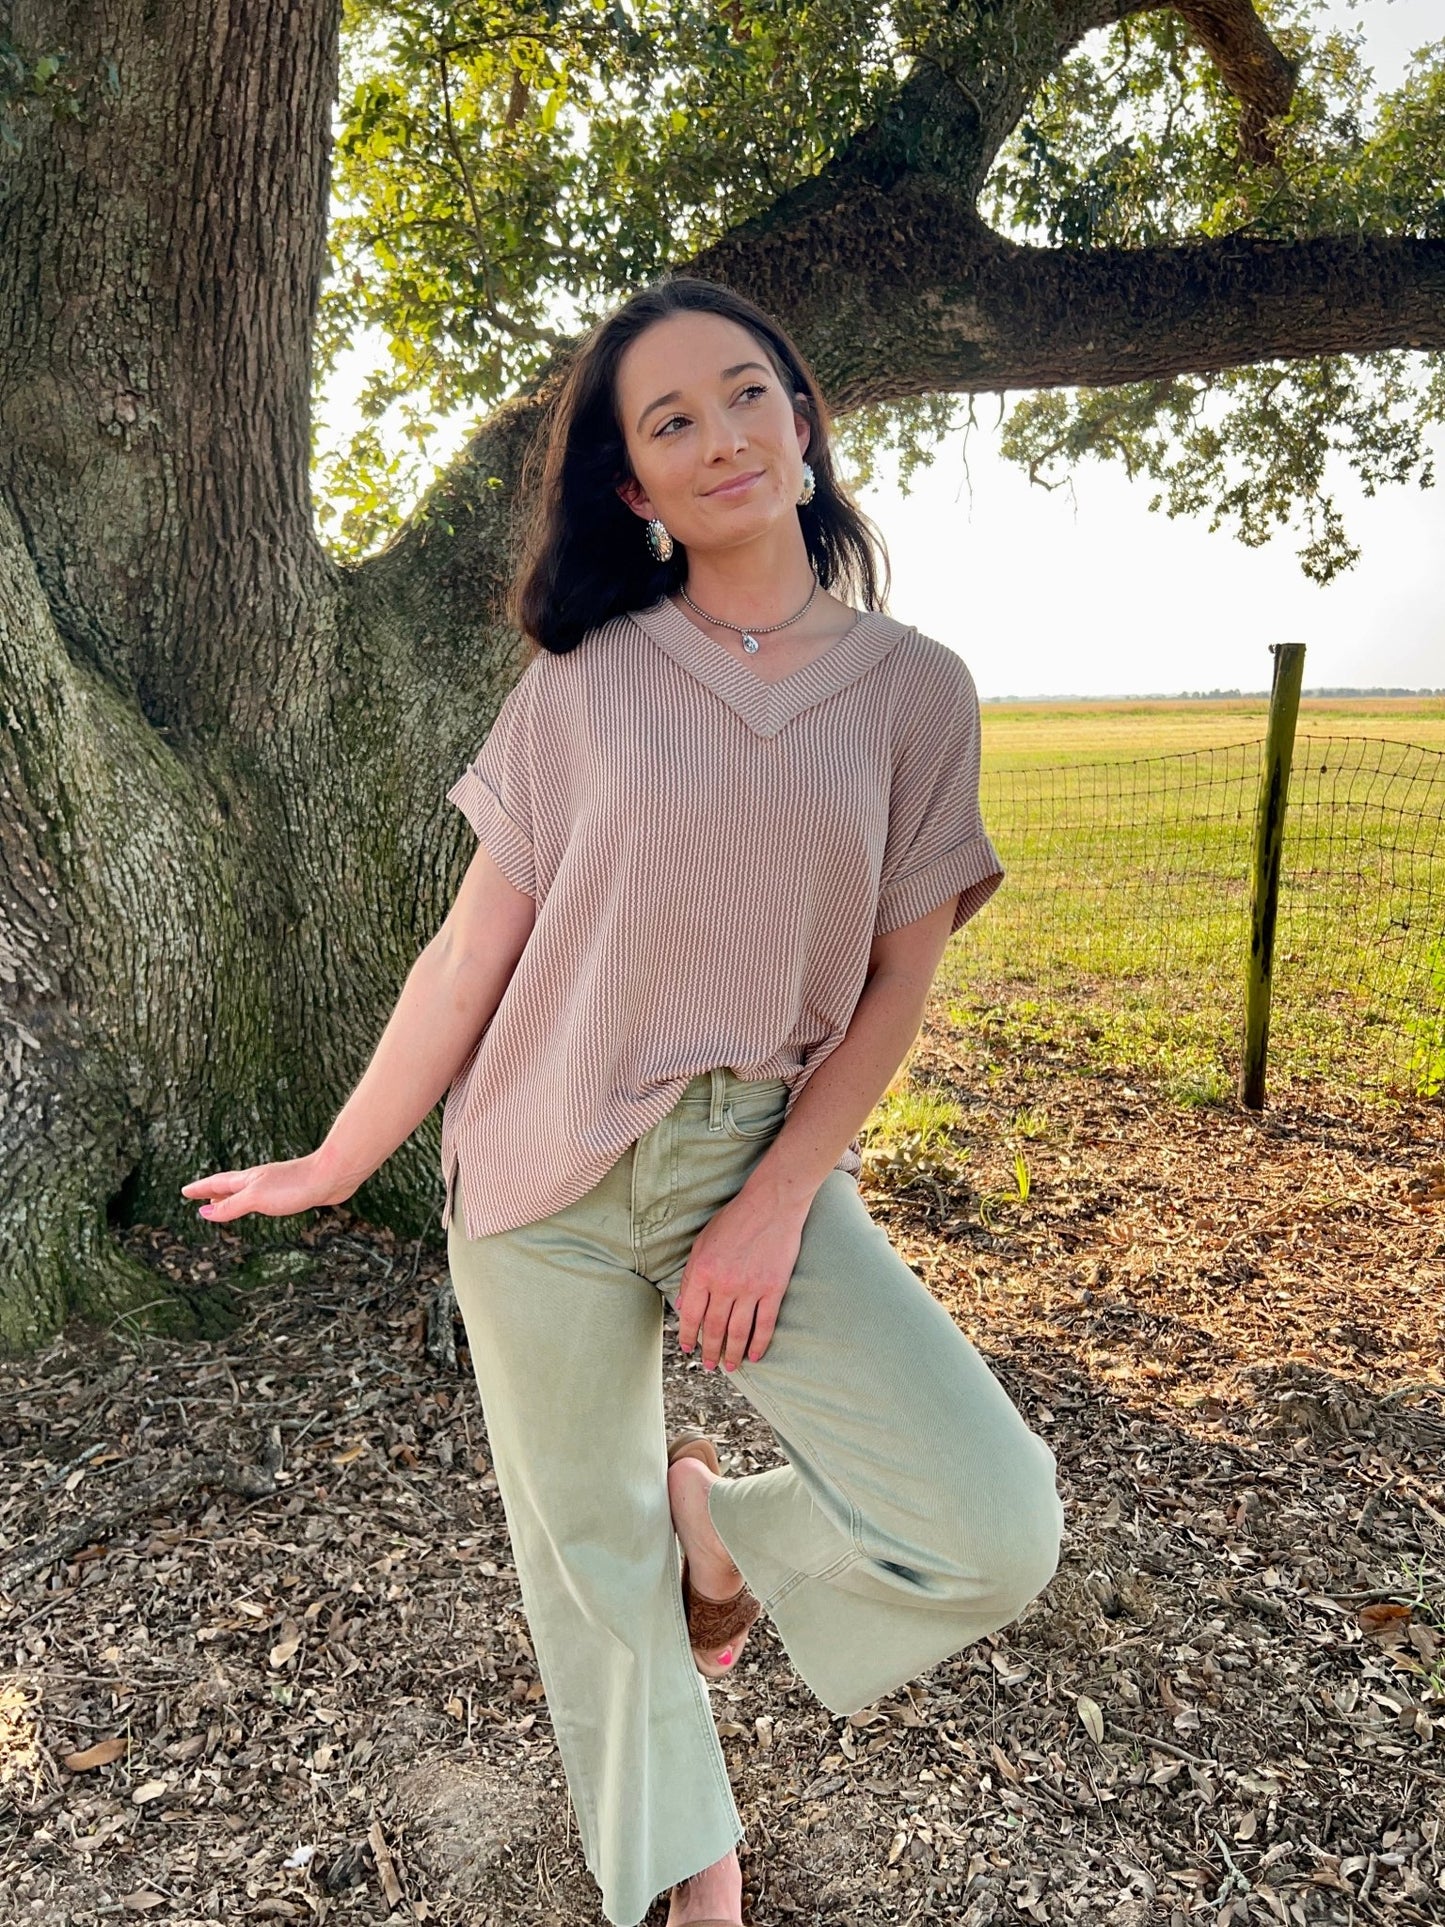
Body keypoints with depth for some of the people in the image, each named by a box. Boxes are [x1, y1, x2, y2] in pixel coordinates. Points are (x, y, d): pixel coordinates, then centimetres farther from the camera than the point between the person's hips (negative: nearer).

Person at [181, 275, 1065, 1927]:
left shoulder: (913, 691, 0)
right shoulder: (584, 681, -1)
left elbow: (900, 980, 0)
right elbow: (471, 950, 1)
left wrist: (778, 1207, -9)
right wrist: (341, 1162, 3)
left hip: (769, 1159, 1)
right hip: (550, 1173, 0)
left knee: (996, 1532, -12)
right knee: (587, 1547, 13)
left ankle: (714, 1514, 19)